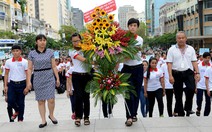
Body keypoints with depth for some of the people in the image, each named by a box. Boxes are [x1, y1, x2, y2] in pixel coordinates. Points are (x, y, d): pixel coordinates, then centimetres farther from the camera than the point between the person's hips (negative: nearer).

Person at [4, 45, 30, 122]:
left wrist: (27, 87, -8)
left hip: (22, 84, -2)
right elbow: (6, 74, 8)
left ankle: (20, 118, 23)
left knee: (21, 102, 5)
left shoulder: (25, 62, -5)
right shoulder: (8, 62, 3)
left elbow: (27, 75, -4)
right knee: (10, 100, -8)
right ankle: (17, 111, 24)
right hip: (12, 84, 2)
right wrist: (5, 85, 3)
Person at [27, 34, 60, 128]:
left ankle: (51, 115, 19)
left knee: (51, 99, -8)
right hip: (38, 78, 0)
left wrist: (57, 78, 3)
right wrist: (29, 81, -4)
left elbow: (54, 66, 5)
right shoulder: (32, 53, 2)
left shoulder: (50, 52, 4)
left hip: (49, 78, 0)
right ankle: (43, 121, 15)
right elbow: (30, 68, 3)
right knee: (40, 101, 5)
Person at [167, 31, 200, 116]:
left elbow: (194, 61, 8)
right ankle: (180, 113, 19)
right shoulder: (172, 49, 1)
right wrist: (170, 76, -11)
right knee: (178, 94, 5)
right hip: (176, 74, -1)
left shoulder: (191, 49, 9)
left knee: (191, 88, -21)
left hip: (188, 72, 1)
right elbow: (169, 63, -3)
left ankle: (188, 107, 1)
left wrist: (197, 73, -2)